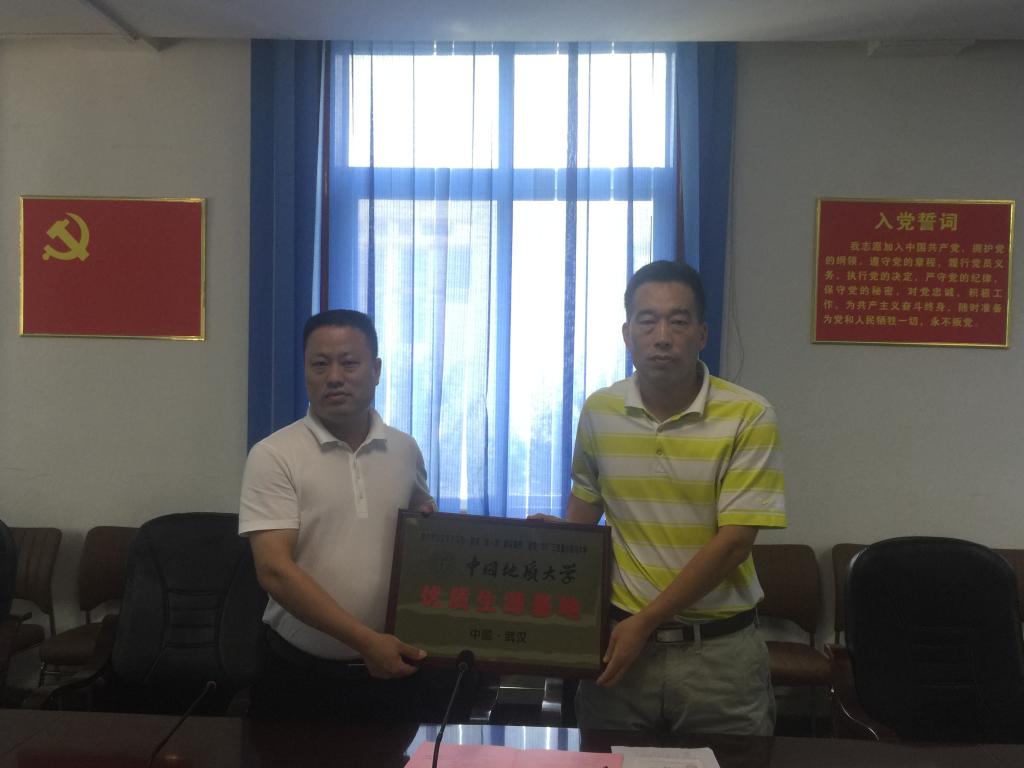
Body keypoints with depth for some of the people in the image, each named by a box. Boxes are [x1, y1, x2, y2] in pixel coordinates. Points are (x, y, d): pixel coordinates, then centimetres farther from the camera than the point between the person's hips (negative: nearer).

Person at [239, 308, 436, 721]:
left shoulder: (405, 450, 4)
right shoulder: (273, 455, -9)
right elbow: (274, 570, -17)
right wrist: (364, 640, -23)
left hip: (390, 669, 3)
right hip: (298, 672, -3)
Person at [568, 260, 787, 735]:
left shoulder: (749, 417, -11)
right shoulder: (599, 411, 0)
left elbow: (734, 541, -14)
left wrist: (644, 621, -14)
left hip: (720, 650, -2)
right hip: (620, 639, 3)